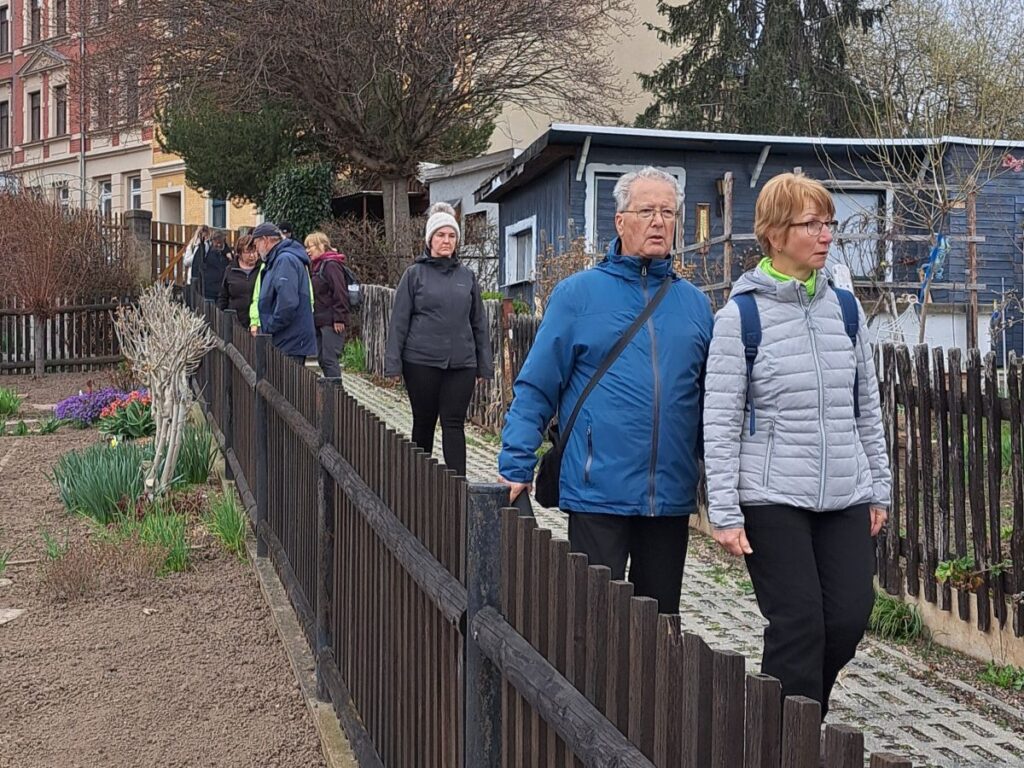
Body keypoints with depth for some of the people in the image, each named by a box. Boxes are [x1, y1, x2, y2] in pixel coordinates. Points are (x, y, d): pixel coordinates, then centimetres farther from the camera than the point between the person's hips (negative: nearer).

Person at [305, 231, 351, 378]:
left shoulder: (331, 265, -12)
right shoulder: (316, 266, 18)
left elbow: (340, 293, -18)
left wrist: (339, 318, -21)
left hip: (331, 322, -10)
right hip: (319, 321, 10)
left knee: (329, 359, -10)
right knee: (322, 358, 11)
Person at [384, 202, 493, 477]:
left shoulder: (467, 276, 9)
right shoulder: (415, 274, 2)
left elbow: (479, 322, 12)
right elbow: (399, 321, 1)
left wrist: (484, 364, 10)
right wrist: (393, 363, -5)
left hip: (461, 362, 1)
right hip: (421, 361, -1)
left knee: (454, 424, -2)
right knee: (424, 423, 10)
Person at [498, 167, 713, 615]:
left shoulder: (694, 303, 9)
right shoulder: (578, 294, -2)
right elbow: (535, 388, -4)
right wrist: (516, 468, -10)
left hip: (671, 497, 4)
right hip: (598, 492, -4)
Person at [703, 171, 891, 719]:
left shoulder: (844, 307, 8)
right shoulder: (741, 315, -6)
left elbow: (867, 405, 15)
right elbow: (720, 420, -7)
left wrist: (878, 488, 14)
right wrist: (724, 513, -11)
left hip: (845, 495, 5)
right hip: (773, 498, -5)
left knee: (849, 619, 4)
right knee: (798, 626, -5)